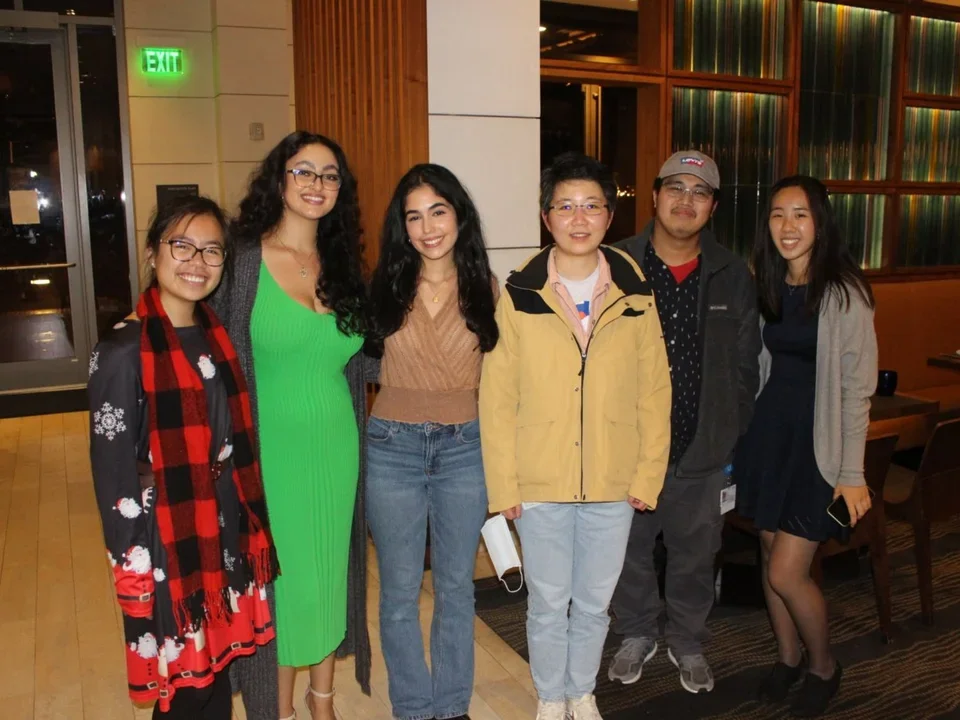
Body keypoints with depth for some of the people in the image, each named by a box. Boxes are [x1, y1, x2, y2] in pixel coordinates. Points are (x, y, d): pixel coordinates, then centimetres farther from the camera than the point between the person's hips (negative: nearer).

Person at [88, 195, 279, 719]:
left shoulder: (216, 335, 4)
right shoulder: (123, 351, -16)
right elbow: (112, 476, -15)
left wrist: (252, 533, 11)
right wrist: (135, 574, -14)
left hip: (226, 534, 6)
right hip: (166, 545, -6)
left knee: (218, 671, 19)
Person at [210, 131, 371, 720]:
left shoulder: (345, 268, 6)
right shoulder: (242, 259, -9)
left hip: (335, 448, 4)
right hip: (269, 446, -4)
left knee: (330, 569, 15)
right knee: (278, 573, 7)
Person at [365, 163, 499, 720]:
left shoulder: (485, 288, 0)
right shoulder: (386, 287, -1)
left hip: (465, 449, 1)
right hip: (392, 449, 0)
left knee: (456, 586, 14)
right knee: (400, 591, 10)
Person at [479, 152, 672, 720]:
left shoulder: (636, 297, -1)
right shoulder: (519, 297, -6)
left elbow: (655, 393, 2)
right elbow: (497, 398, -5)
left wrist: (649, 475, 0)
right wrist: (503, 484, -7)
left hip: (614, 483, 2)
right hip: (540, 483, -1)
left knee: (594, 601, 16)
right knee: (548, 601, 13)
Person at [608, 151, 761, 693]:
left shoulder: (733, 276, 1)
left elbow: (745, 367, 8)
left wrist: (734, 436, 6)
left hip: (703, 450, 1)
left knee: (695, 556, 16)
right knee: (630, 550, 15)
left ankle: (689, 644, 39)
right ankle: (637, 634, 39)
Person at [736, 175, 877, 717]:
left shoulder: (845, 293, -12)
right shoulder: (767, 286, 6)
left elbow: (857, 388, -12)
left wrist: (853, 472, -13)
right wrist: (744, 437, 10)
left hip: (818, 440, -6)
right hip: (769, 430, 6)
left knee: (787, 573, -3)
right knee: (772, 556, 14)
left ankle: (824, 666, 25)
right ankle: (788, 657, 37)